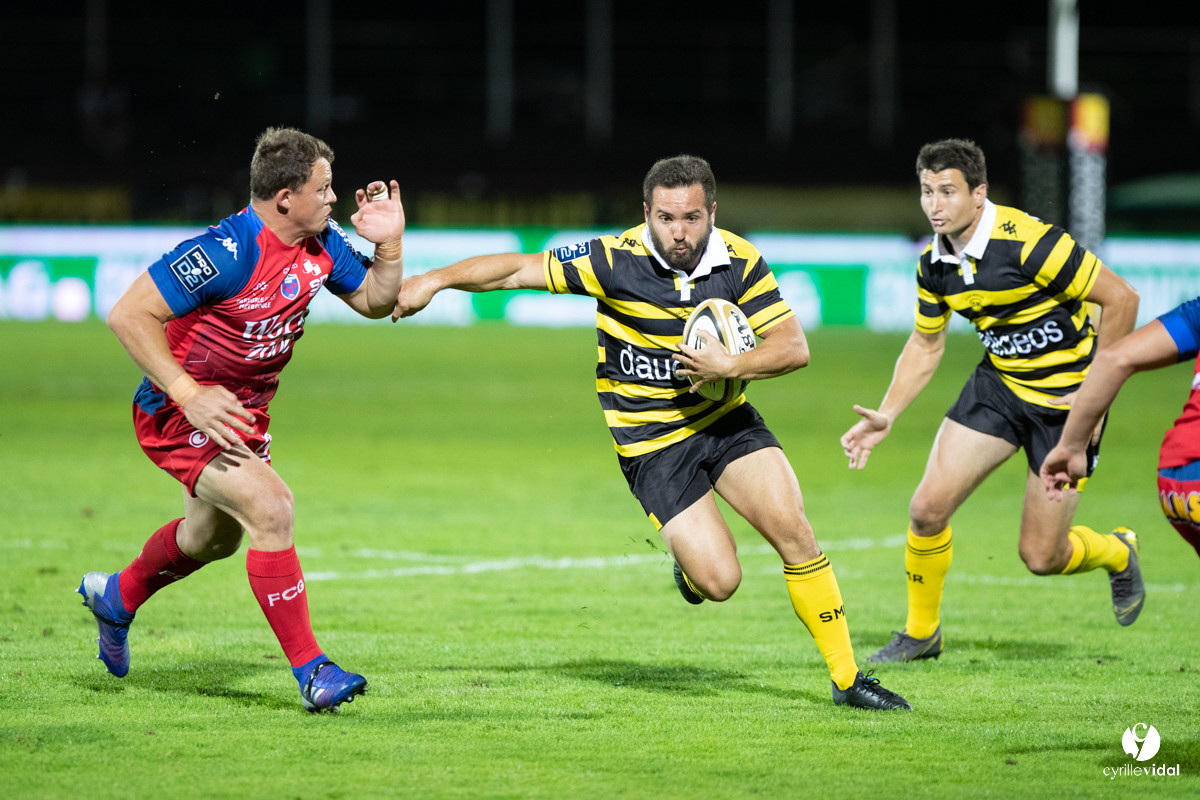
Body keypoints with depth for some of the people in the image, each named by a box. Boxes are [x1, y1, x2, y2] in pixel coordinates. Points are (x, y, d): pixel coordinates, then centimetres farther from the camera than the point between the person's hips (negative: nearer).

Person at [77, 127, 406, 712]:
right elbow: (128, 315, -29)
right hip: (178, 415, -9)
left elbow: (375, 301, 8)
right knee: (269, 507, -25)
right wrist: (188, 393, -33)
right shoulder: (225, 253, -30)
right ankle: (310, 670, -20)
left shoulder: (322, 246, -6)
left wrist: (389, 245, -11)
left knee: (216, 537, 27)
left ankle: (116, 597, 56)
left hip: (243, 412, 9)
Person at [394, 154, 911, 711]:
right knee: (718, 581, -14)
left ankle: (846, 677, -1)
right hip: (651, 442, -3)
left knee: (792, 529, -14)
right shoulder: (614, 260, -16)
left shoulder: (739, 261, -9)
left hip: (726, 420, 3)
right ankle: (690, 564, 25)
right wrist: (434, 280, -12)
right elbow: (518, 270, -9)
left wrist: (729, 366, -22)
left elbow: (793, 347, -8)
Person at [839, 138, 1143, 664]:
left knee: (1040, 556, -3)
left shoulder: (1028, 242, -27)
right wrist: (886, 415, 1)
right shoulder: (935, 265, -5)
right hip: (998, 384, 6)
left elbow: (1121, 299, -21)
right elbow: (925, 345, 12)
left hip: (1064, 399, -6)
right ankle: (921, 633, 17)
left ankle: (1117, 554, 32)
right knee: (928, 507, -6)